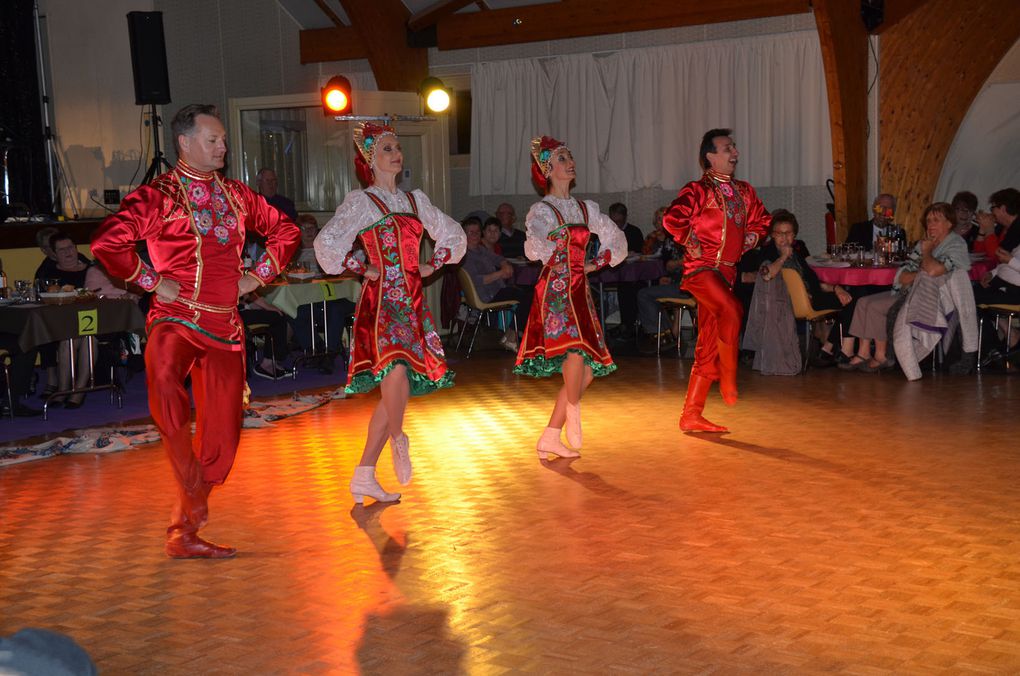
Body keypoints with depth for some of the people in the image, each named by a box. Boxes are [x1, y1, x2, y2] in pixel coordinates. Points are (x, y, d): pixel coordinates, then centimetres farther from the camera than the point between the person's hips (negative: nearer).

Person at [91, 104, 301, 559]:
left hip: (225, 325, 5)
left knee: (222, 432, 3)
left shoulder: (236, 195, 15)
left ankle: (185, 532, 18)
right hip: (176, 318, -5)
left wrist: (260, 274, 15)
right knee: (164, 377, -37)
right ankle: (191, 492, -19)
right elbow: (107, 243, -14)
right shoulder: (159, 195, -2)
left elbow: (285, 230, 27)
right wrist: (152, 281, -10)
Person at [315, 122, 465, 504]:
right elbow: (327, 243, -13)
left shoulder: (415, 200, 16)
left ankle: (364, 478, 13)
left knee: (394, 391, 5)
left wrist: (434, 265, 13)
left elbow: (452, 234, 27)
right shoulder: (361, 202, -2)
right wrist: (362, 269, -9)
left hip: (413, 301, 7)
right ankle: (399, 441, 2)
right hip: (381, 301, -6)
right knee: (397, 371, -28)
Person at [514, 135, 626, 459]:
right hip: (555, 290, -7)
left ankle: (550, 438, 15)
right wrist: (556, 259, -10)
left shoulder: (586, 209, 14)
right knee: (575, 352, -29)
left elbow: (618, 240, 21)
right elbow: (534, 246, -24)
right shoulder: (542, 210, -5)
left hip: (580, 292, 7)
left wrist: (596, 263, 8)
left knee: (588, 371, 4)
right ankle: (573, 410, -2)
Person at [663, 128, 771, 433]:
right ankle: (728, 381, -17)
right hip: (701, 269, -7)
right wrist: (692, 245, -14)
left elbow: (761, 220, 31)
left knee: (708, 347, 7)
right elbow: (672, 219, -22)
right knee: (731, 311, -33)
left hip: (726, 272, 7)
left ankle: (691, 416, 13)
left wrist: (748, 241, 15)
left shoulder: (744, 192, 14)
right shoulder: (698, 190, -7)